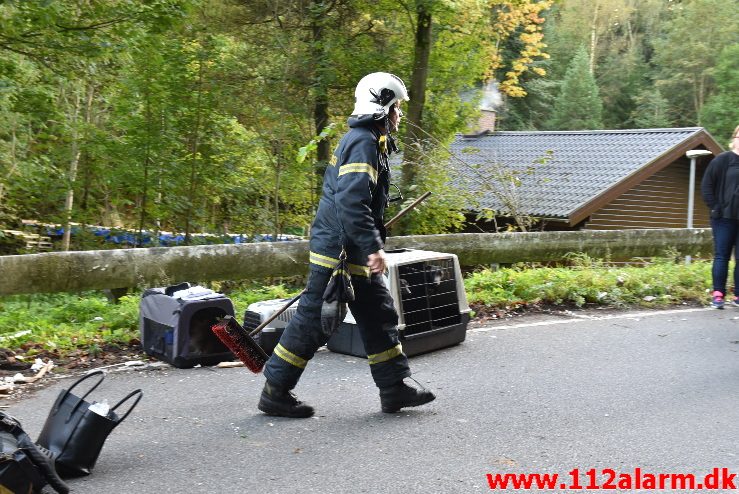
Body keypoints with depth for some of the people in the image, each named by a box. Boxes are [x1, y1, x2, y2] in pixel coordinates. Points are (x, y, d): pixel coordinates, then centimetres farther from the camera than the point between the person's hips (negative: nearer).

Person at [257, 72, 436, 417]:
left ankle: (395, 387, 21)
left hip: (353, 253, 11)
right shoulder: (363, 143, -16)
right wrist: (373, 247, -27)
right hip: (338, 251, -11)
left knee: (379, 315, 13)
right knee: (313, 320, -3)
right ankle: (275, 392, 8)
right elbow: (351, 201, -26)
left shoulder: (367, 141, 17)